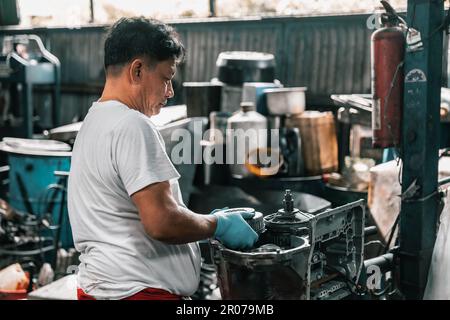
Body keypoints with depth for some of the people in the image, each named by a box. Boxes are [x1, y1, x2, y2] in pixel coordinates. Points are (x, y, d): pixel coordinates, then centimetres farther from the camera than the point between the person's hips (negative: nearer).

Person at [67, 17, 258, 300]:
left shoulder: (96, 121, 14)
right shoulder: (132, 126, -18)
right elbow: (162, 222, -23)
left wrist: (210, 218, 13)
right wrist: (218, 224, -7)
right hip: (137, 290, -10)